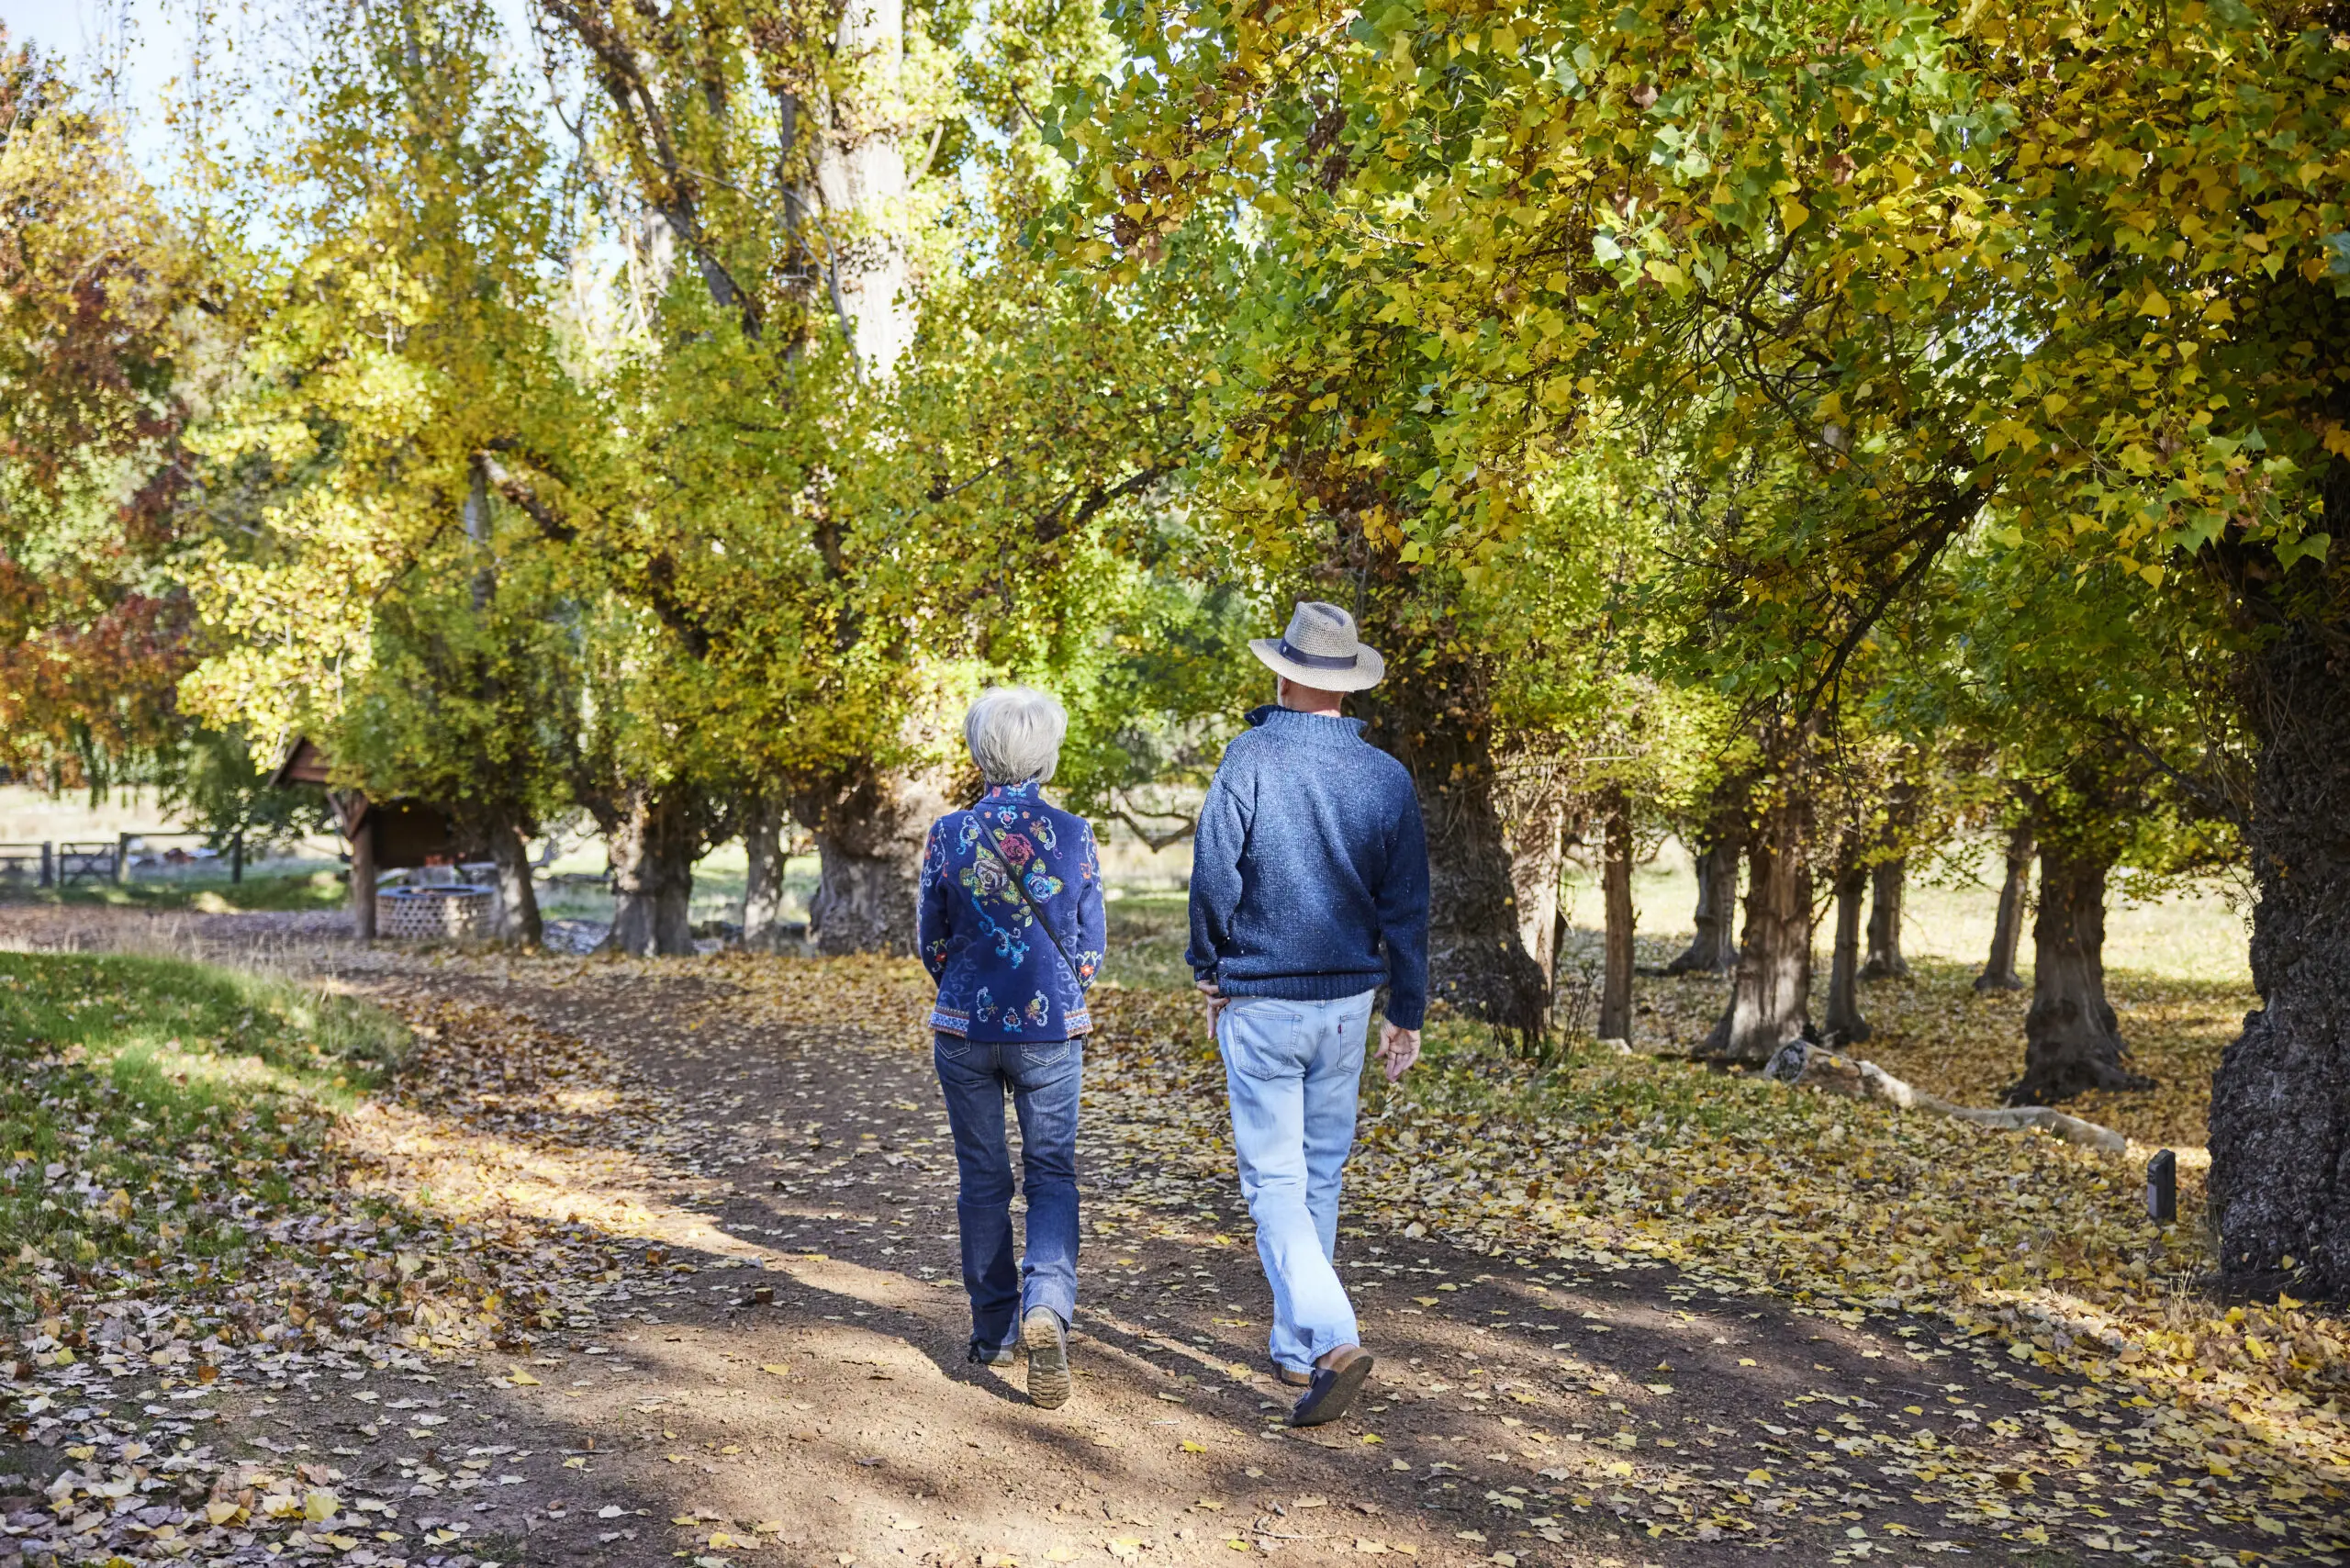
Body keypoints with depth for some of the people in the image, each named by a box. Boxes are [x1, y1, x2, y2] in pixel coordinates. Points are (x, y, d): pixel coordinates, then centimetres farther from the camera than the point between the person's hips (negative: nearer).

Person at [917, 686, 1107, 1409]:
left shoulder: (949, 834, -6)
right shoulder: (1074, 835, -6)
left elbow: (932, 942, 2)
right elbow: (1090, 946, 0)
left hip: (966, 1025, 1)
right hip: (1052, 1027, -1)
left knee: (982, 1180, 13)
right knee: (1052, 1174, 10)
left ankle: (994, 1333, 22)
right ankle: (1047, 1305, -14)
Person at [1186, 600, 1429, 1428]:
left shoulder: (1250, 760, -12)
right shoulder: (1387, 777, -1)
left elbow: (1213, 877, -12)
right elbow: (1406, 907, 2)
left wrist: (1211, 974, 4)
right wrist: (1407, 1012, 10)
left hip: (1260, 1005, -4)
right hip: (1347, 1002, 4)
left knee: (1275, 1180, 0)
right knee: (1322, 1173, 16)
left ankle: (1332, 1338, -16)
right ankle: (1295, 1345, 26)